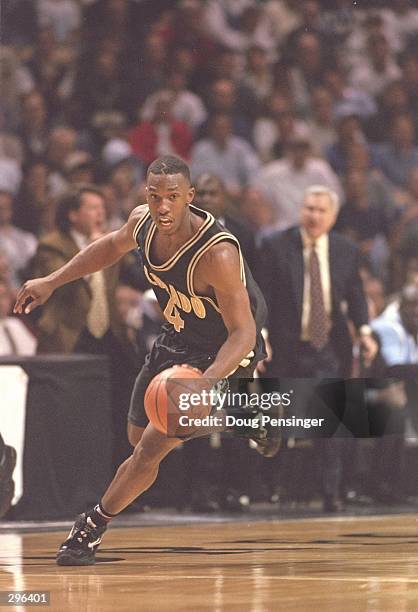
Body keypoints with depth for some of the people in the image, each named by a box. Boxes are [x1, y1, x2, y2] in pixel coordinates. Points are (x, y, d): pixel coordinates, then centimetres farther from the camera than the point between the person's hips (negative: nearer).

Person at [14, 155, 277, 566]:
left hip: (223, 351, -8)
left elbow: (243, 332, -35)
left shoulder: (217, 255, -37)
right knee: (138, 436, 21)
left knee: (154, 445, -13)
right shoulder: (143, 221, -17)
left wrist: (207, 380, -53)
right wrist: (52, 282, 5)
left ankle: (92, 528, 7)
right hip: (178, 337, 8)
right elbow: (113, 245, 9)